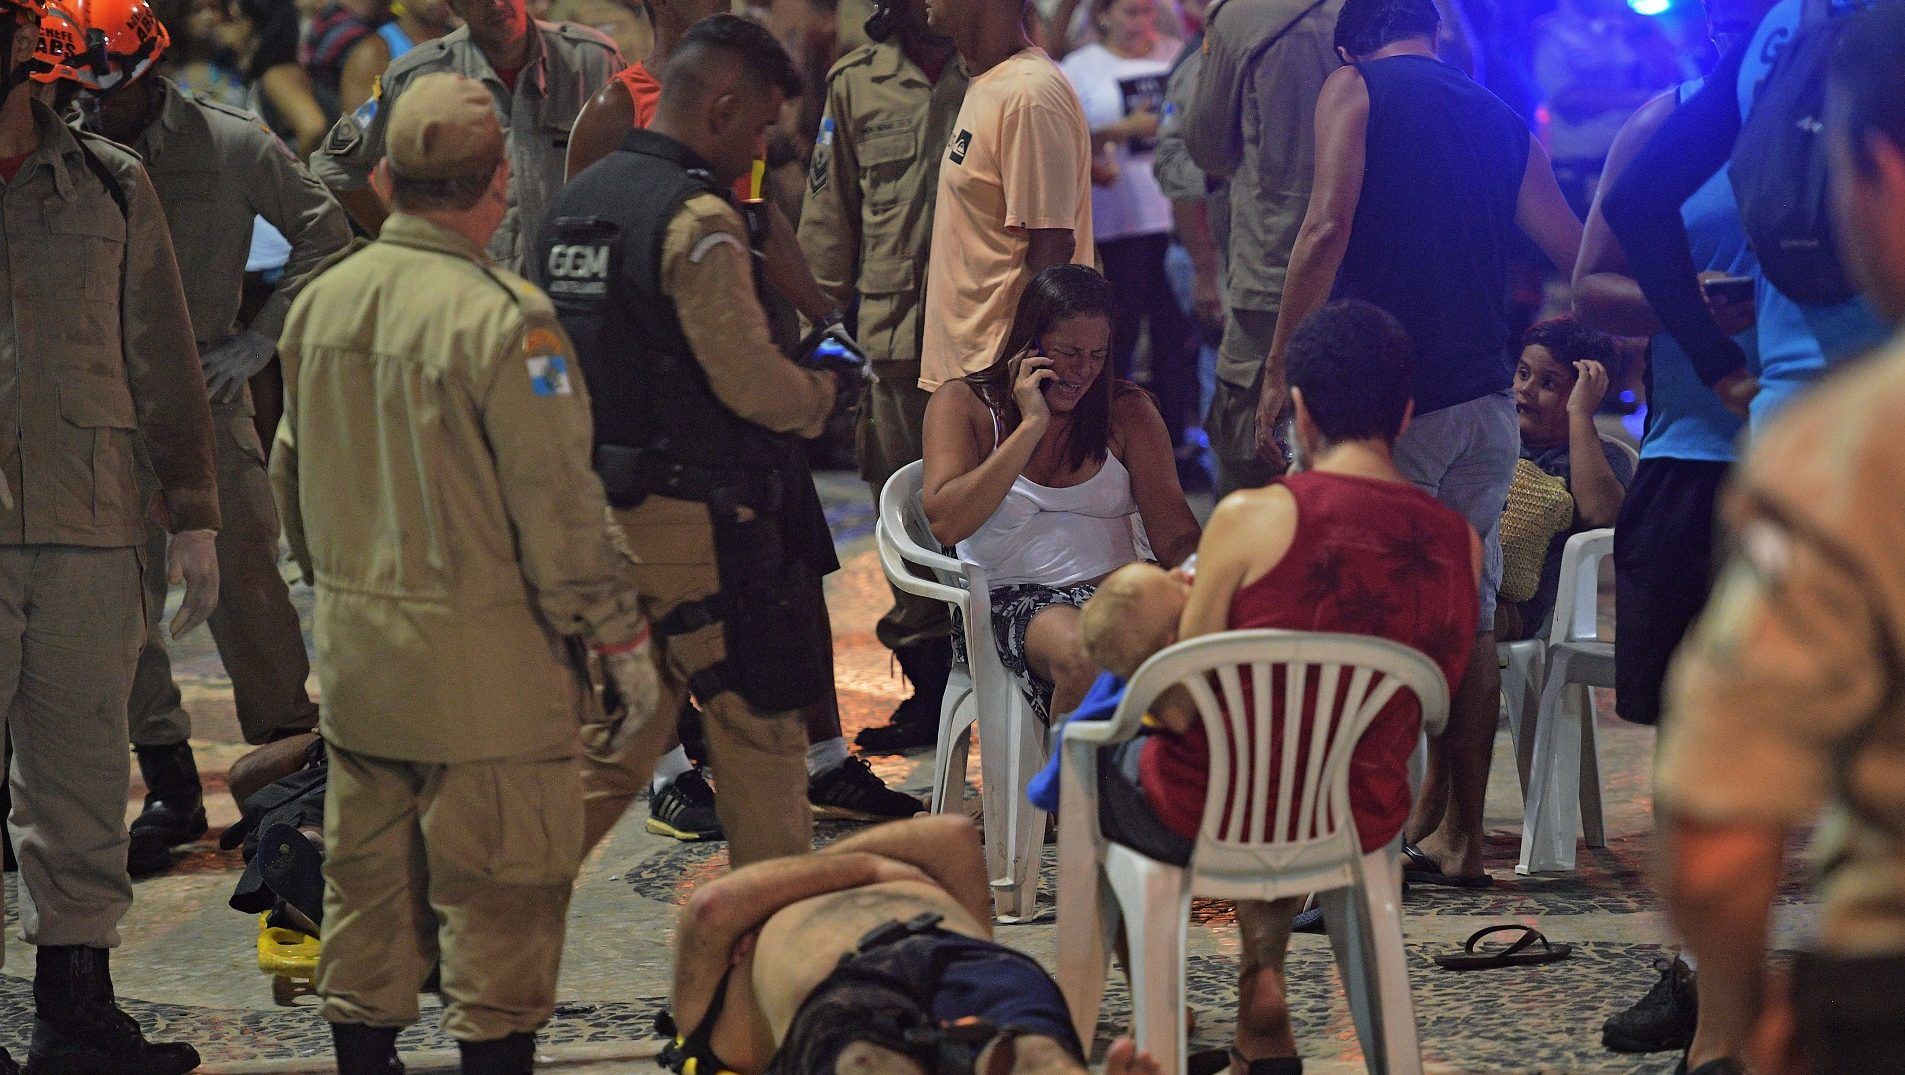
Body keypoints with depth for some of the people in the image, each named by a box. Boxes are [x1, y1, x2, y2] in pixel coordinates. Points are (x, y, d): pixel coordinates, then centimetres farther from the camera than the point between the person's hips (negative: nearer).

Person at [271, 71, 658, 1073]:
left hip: (355, 647, 7)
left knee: (367, 878, 16)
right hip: (484, 659, -7)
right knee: (496, 893, 1)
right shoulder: (501, 317, -18)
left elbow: (291, 475, 16)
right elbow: (557, 502, -16)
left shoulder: (320, 303, 4)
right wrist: (620, 639, -7)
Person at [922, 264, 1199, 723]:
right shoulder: (964, 404, 6)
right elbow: (945, 523, -10)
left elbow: (1175, 536, 6)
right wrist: (1031, 426, -9)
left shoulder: (1127, 409, 14)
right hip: (1012, 600, -2)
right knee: (1083, 655, -38)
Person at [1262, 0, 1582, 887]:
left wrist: (1280, 371, -12)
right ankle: (1458, 835, 13)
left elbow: (1328, 227, -13)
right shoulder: (1502, 123, 15)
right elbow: (1580, 258, 15)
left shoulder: (1355, 88, 0)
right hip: (1484, 397, 5)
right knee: (1469, 620, 10)